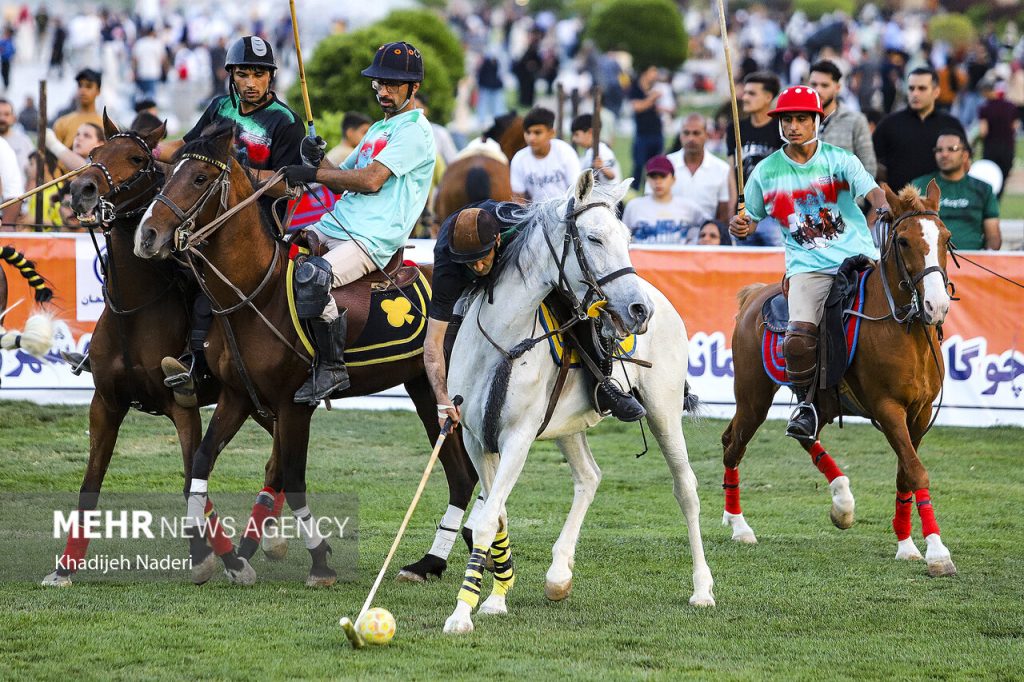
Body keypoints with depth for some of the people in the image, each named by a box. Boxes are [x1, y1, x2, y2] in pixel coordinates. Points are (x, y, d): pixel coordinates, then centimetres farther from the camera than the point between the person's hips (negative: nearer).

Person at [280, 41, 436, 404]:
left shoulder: (414, 131, -6)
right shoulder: (379, 129, 25)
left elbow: (371, 180, -17)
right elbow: (343, 181, 24)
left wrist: (314, 173, -11)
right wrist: (318, 159, 4)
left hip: (371, 239, -10)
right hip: (333, 225, 10)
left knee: (312, 276, -34)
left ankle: (332, 367, -23)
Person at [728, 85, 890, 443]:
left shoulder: (839, 159, 2)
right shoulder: (766, 172, 8)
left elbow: (871, 191, -14)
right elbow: (750, 219, 19)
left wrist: (884, 209, -36)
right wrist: (739, 226, -5)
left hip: (858, 257, 0)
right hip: (808, 267, 0)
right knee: (799, 337, -24)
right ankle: (806, 402, 1)